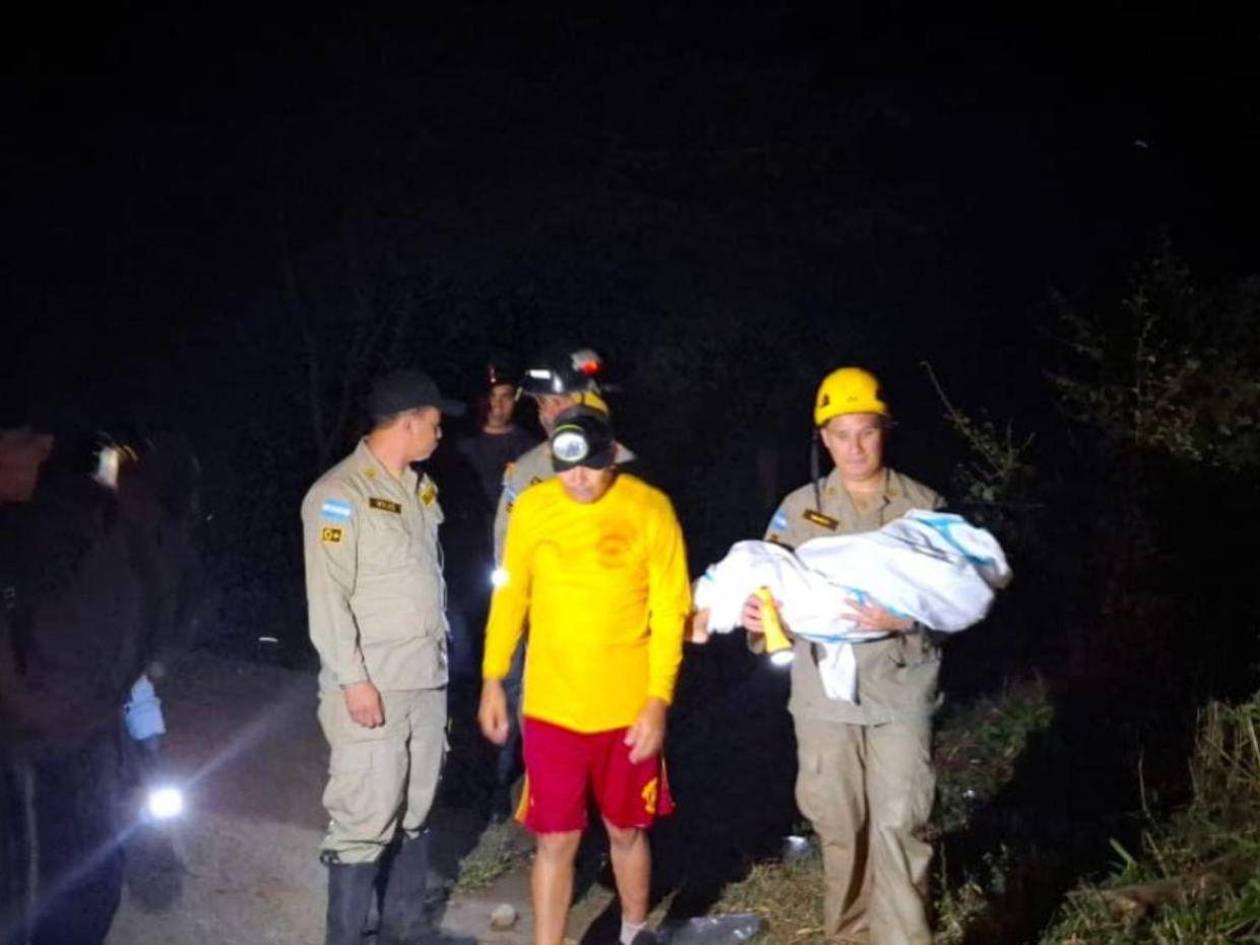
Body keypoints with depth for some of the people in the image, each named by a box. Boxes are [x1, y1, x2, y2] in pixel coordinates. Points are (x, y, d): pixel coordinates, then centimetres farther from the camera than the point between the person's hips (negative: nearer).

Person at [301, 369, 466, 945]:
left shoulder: (419, 490, 13)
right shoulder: (340, 494, -11)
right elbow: (327, 595, -15)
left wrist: (438, 655, 16)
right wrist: (353, 679, -17)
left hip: (426, 681, 8)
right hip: (372, 686, -8)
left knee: (415, 810, 15)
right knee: (367, 818, -6)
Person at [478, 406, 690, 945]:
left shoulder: (651, 510, -9)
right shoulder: (532, 507, -2)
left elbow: (670, 612, -7)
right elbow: (510, 596, 8)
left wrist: (658, 701, -12)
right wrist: (493, 680, 8)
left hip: (628, 710, -1)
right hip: (551, 708, 1)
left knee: (626, 832, 15)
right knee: (555, 841, 4)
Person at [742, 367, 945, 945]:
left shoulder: (924, 506, 2)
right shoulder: (800, 508, 5)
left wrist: (905, 618, -22)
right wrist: (755, 609, -24)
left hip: (900, 692, -2)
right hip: (824, 692, 2)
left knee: (897, 826, -8)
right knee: (838, 826, 12)